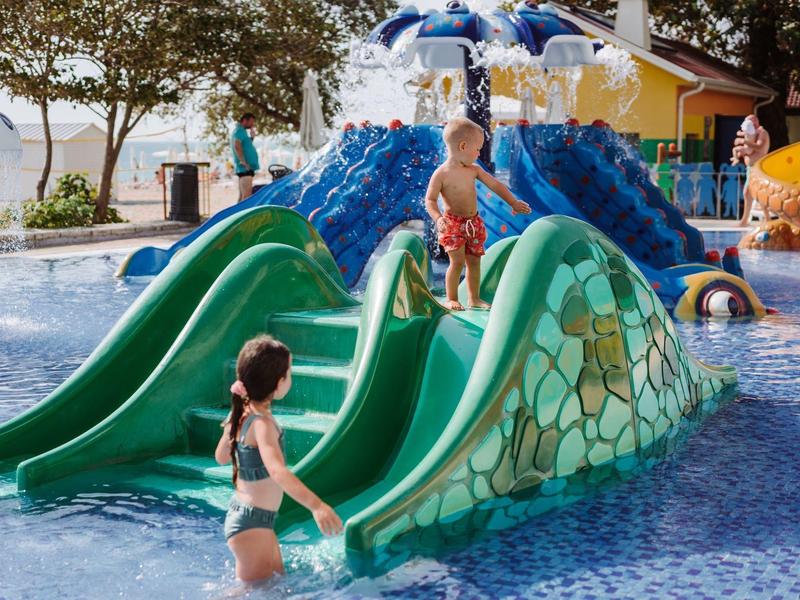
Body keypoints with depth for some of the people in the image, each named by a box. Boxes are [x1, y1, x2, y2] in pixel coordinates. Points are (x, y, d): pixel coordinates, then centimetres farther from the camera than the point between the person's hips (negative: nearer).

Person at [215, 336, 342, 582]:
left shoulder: (240, 414, 1)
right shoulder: (262, 423, -26)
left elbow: (221, 456, 16)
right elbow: (277, 470, -43)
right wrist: (316, 505, -54)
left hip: (239, 513, 10)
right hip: (252, 523, -10)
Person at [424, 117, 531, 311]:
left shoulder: (474, 170, 4)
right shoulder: (441, 174, -13)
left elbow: (495, 185, 11)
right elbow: (430, 200, -14)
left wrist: (513, 202, 10)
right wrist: (438, 218, -31)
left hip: (473, 223, 6)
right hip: (453, 223, -6)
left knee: (474, 261, 9)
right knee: (457, 262, -11)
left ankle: (474, 298, 20)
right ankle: (452, 299, 3)